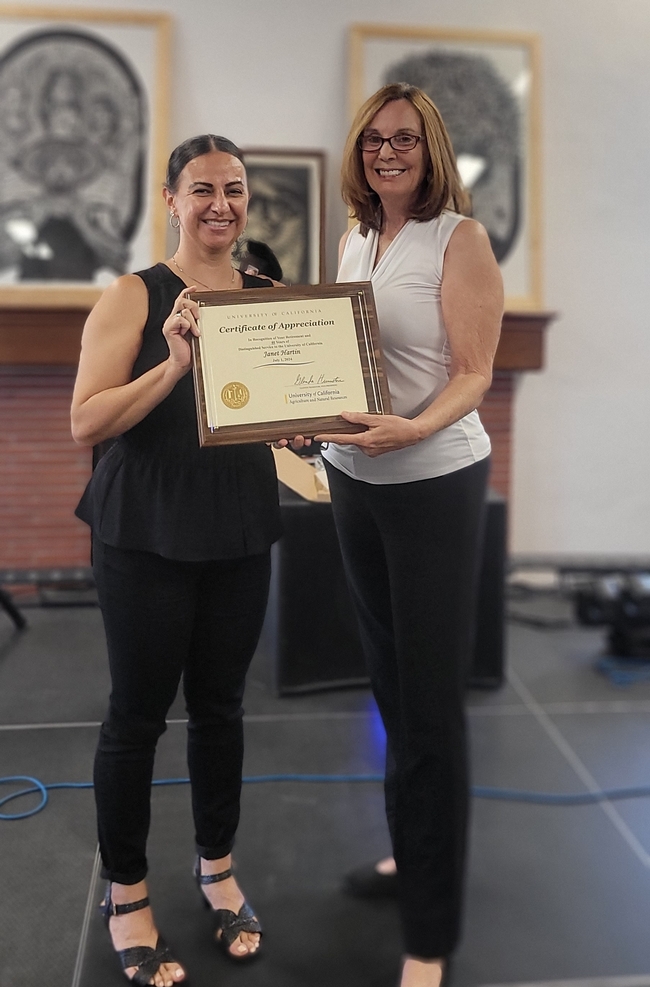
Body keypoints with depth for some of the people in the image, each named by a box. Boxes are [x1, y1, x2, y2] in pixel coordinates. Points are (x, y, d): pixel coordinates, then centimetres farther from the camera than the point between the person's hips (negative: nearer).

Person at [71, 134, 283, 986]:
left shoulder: (270, 297, 6)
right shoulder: (134, 297, -6)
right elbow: (86, 423, -14)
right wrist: (174, 364, -26)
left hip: (241, 530, 4)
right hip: (147, 531, -3)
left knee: (220, 703, 15)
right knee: (139, 711, 7)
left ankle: (217, 866, 36)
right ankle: (125, 892, 28)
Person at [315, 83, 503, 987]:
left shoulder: (460, 238, -8)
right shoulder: (355, 241, 12)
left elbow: (473, 374, -14)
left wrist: (413, 427, -31)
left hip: (433, 482, -7)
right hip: (354, 478, 7)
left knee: (429, 704, -1)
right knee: (390, 683, 17)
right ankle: (419, 850, 39)